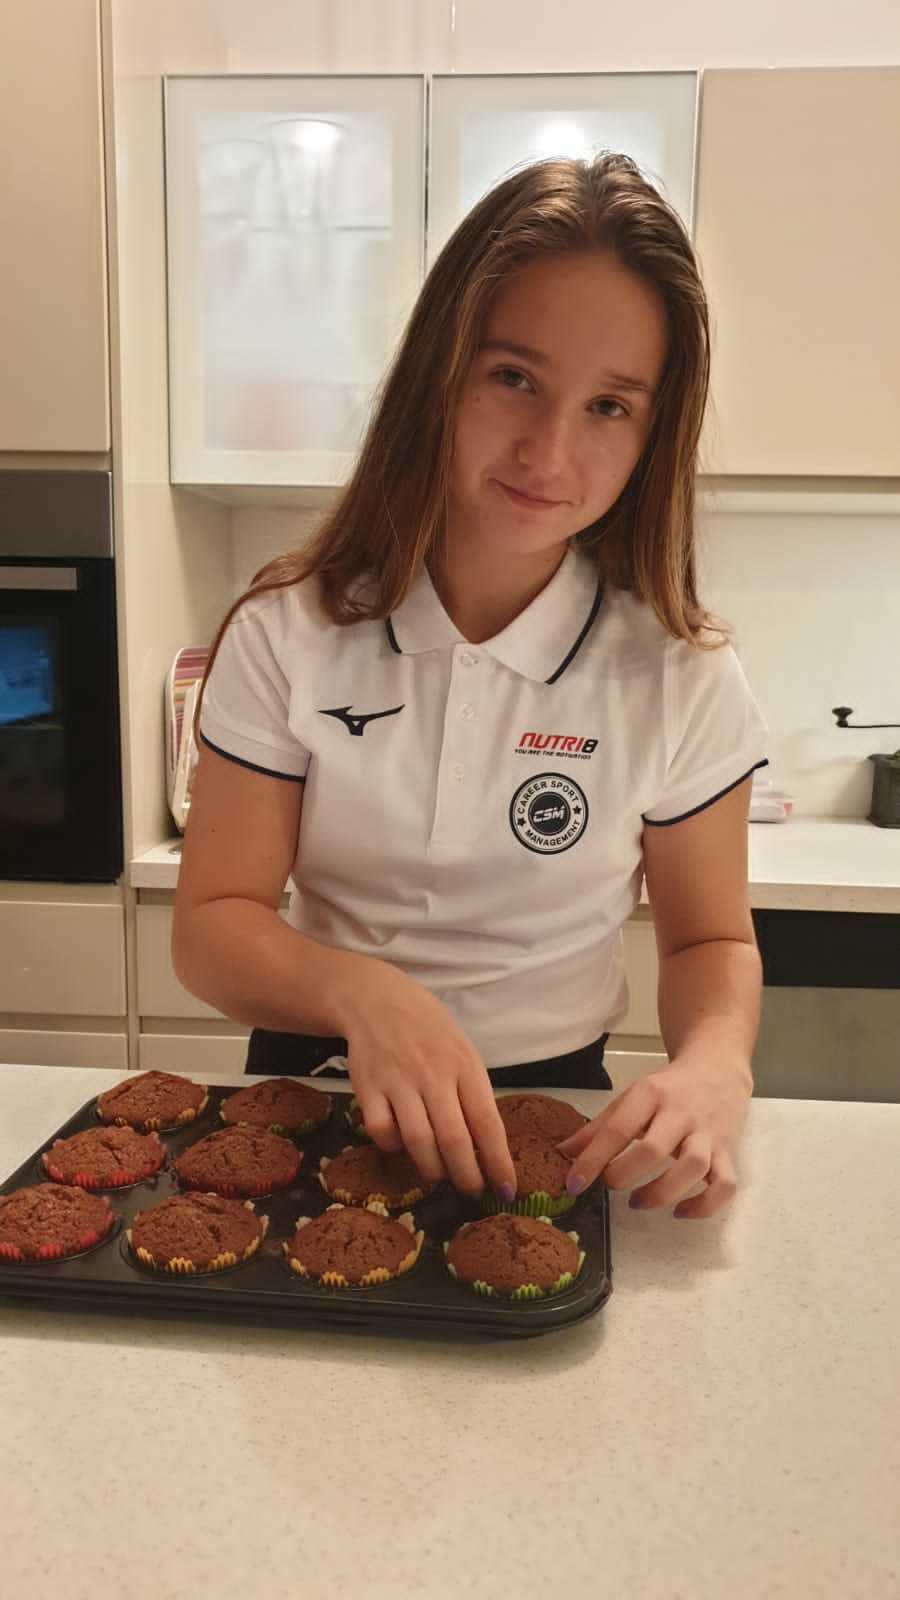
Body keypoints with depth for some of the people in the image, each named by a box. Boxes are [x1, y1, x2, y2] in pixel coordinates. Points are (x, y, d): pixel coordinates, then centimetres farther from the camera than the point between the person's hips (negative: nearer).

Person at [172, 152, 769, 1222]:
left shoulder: (679, 678, -8)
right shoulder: (287, 634, -7)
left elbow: (710, 939, 2)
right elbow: (213, 925, -7)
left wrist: (713, 1070, -21)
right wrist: (357, 990, -28)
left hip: (552, 1108, 1)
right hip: (314, 1095, 0)